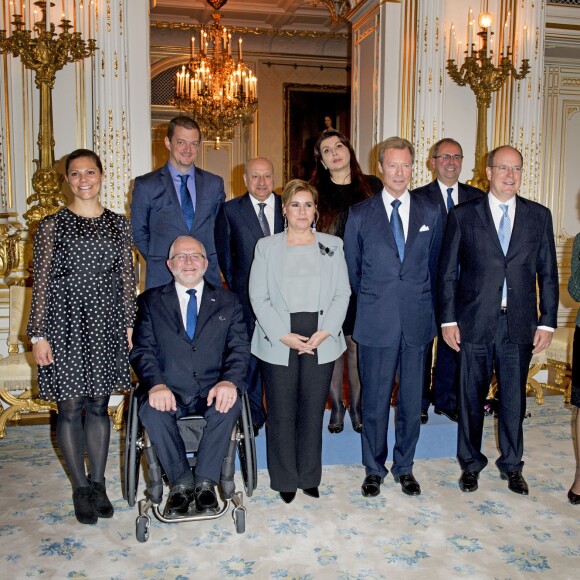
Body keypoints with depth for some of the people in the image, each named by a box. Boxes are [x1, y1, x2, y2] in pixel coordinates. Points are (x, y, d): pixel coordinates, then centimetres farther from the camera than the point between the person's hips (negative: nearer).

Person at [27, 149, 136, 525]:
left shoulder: (119, 225, 7)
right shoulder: (52, 226, 0)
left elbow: (128, 278, 8)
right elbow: (41, 283, -2)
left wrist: (130, 324, 2)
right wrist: (38, 335, -5)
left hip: (106, 324, 2)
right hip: (65, 324, -2)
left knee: (99, 406, 9)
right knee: (70, 408, 4)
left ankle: (98, 483, 24)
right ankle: (81, 487, 20)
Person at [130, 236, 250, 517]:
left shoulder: (227, 301, 13)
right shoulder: (150, 301, 12)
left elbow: (239, 348, 3)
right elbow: (143, 350, 1)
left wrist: (229, 381, -18)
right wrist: (156, 384, -19)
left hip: (212, 391, 0)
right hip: (168, 391, 0)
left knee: (229, 405, -32)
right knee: (151, 411, -31)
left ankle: (205, 481, -14)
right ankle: (181, 482, -12)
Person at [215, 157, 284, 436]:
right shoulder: (230, 210, 3)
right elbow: (223, 252, 7)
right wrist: (235, 284, 4)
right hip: (247, 295, -1)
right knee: (249, 355, 4)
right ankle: (253, 416, 17)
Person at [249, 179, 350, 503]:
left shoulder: (333, 245, 9)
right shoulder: (267, 247, 5)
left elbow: (342, 294, 4)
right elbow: (259, 298, 0)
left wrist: (325, 332, -10)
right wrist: (283, 335, -11)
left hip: (322, 342, 1)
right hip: (279, 343, -1)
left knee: (313, 410, 8)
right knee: (282, 412, 3)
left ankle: (309, 476, 25)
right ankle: (285, 479, 20)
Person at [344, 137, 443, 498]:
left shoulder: (431, 213, 7)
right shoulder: (360, 214, 2)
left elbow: (434, 265, 13)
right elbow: (352, 269, 8)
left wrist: (422, 303, 12)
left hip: (417, 321, 2)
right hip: (376, 322, -1)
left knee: (412, 400, 10)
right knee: (375, 400, 7)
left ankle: (405, 467, 29)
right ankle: (375, 469, 25)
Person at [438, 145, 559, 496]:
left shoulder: (539, 216, 6)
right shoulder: (463, 215, 1)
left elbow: (548, 273, 7)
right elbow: (448, 272, 0)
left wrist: (547, 322, 1)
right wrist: (448, 319, -5)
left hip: (520, 324, 2)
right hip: (475, 322, -1)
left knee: (514, 397, 11)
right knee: (472, 396, 9)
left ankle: (512, 466, 29)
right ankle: (471, 464, 27)